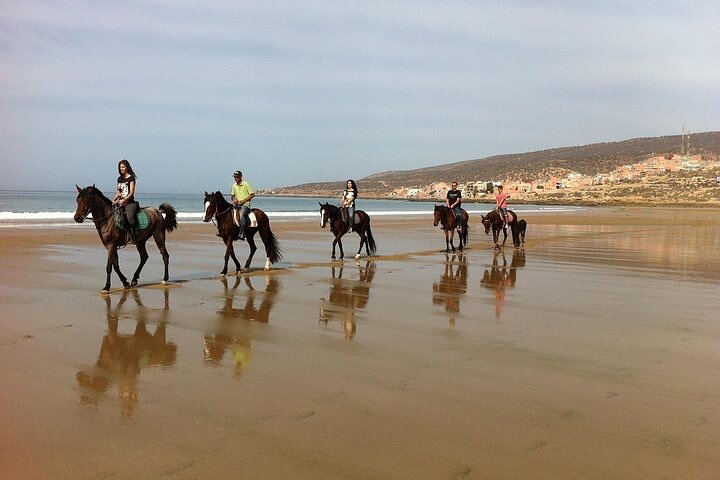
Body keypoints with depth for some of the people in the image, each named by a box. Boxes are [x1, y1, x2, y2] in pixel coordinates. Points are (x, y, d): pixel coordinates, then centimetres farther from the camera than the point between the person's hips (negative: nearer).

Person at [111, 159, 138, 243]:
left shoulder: (131, 178, -1)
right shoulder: (119, 179, 18)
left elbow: (131, 192, -8)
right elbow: (118, 192, 22)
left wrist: (124, 200, -20)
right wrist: (114, 199, 3)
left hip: (130, 202, -7)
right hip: (120, 202, 7)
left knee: (130, 216, -30)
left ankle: (134, 237, -26)